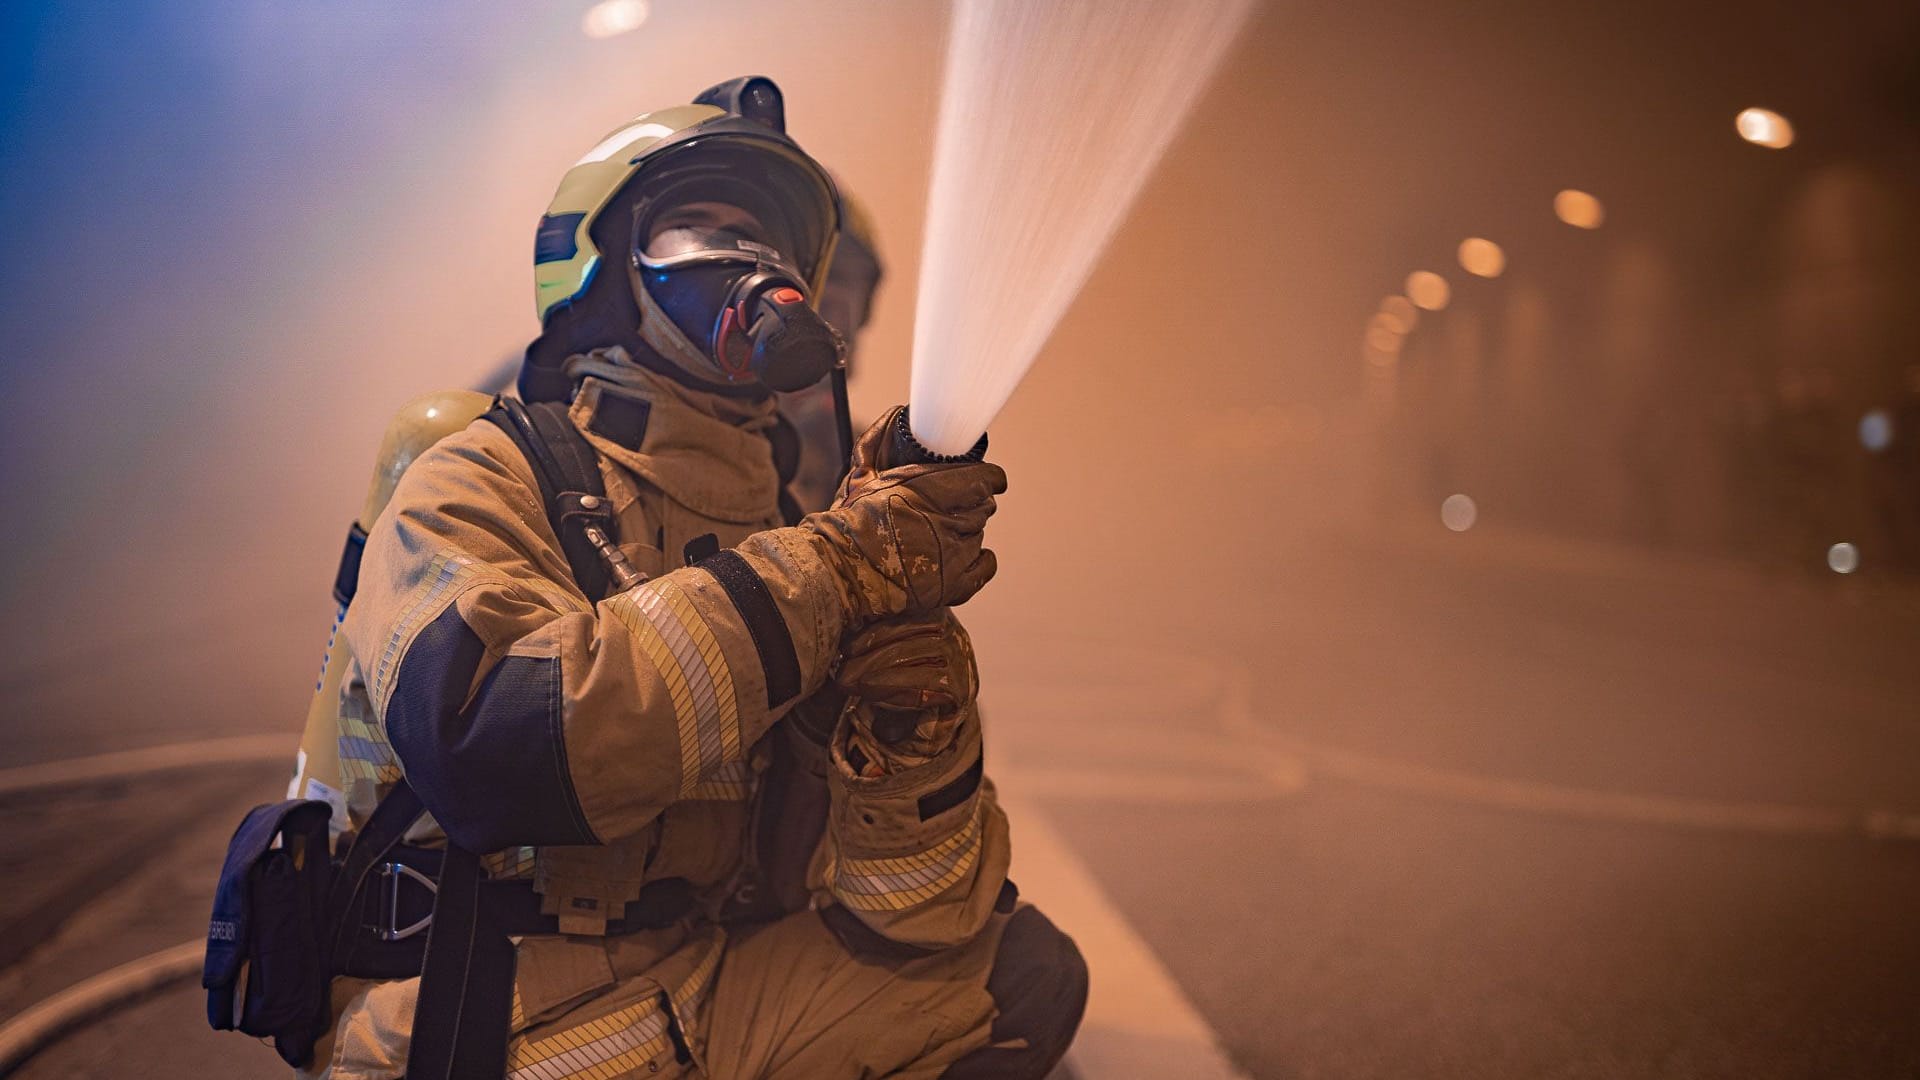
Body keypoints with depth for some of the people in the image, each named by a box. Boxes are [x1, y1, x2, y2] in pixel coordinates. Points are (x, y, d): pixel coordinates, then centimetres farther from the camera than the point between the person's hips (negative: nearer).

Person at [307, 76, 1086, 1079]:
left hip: (700, 995, 5)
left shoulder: (782, 541, 4)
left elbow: (911, 930, -1)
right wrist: (836, 569, -25)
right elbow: (485, 751, -29)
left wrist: (902, 678, -19)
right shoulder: (485, 480, -6)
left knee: (1024, 968, -5)